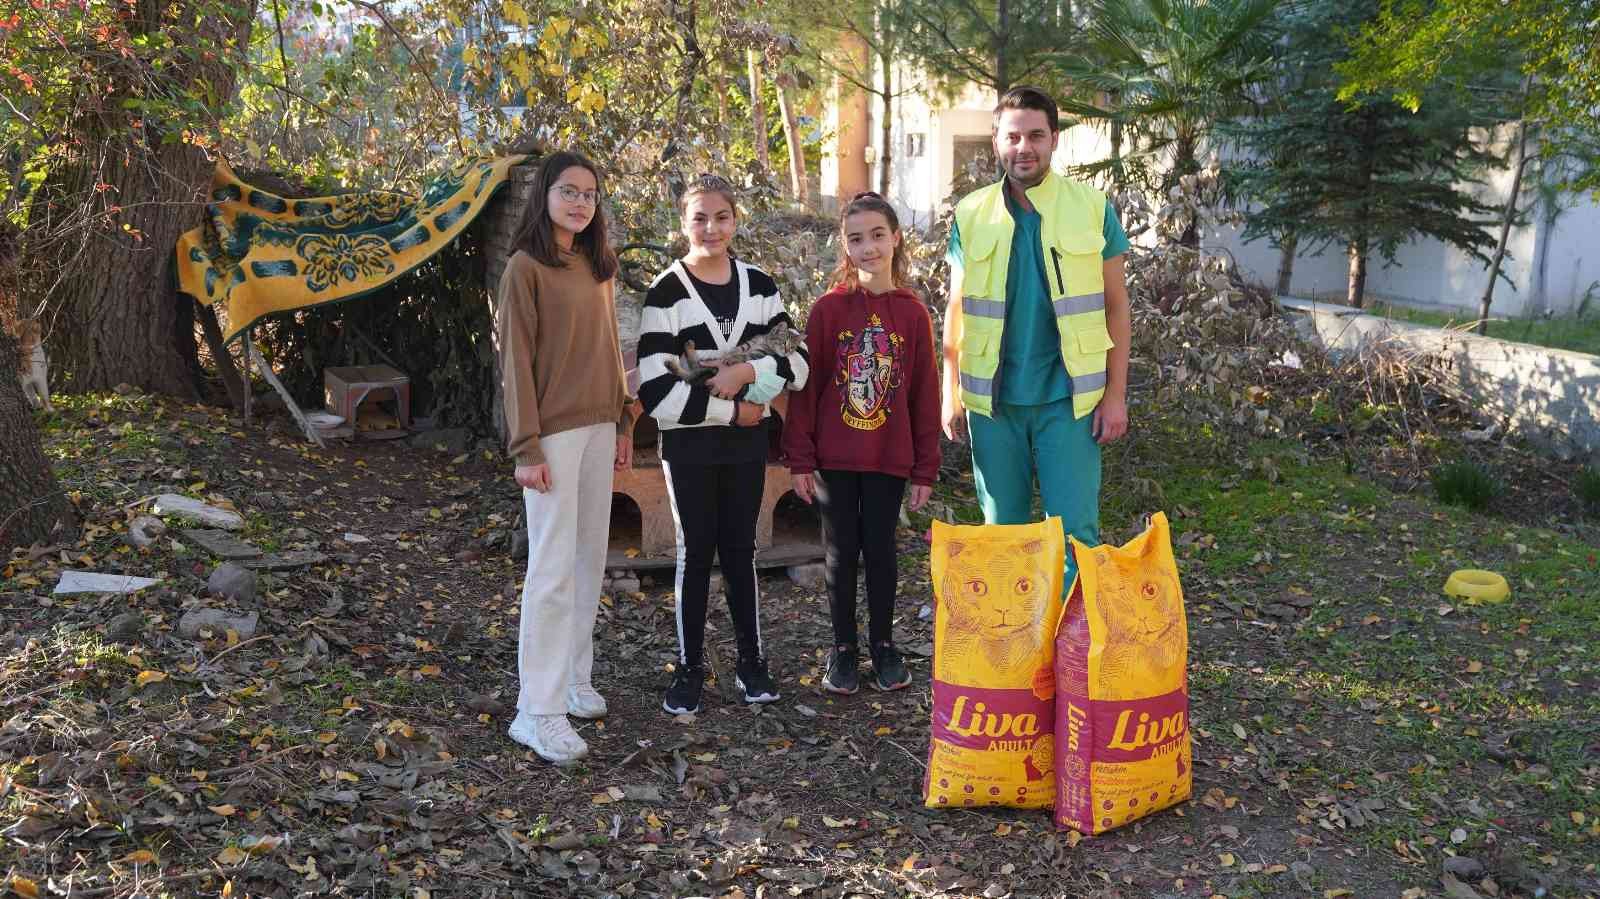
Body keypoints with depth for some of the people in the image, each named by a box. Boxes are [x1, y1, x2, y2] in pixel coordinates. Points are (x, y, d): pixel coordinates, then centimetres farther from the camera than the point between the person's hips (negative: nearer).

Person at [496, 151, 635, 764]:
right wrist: (527, 448, -15)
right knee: (554, 567, -6)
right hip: (554, 431, -7)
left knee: (589, 558, 10)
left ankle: (574, 678, 21)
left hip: (599, 428, 7)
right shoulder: (526, 268, -8)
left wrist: (624, 420, 13)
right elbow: (516, 362, -11)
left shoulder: (596, 266, 13)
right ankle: (539, 710, 1)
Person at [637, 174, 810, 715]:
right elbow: (655, 391, -16)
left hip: (746, 441, 3)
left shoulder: (759, 286, 5)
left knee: (740, 548, 10)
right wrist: (731, 409, -13)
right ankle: (689, 667, 18)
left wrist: (747, 371, -17)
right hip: (689, 443, -3)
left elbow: (798, 363, 0)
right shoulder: (666, 293, -8)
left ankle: (751, 660, 23)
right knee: (695, 551, 4)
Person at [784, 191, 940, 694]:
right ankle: (843, 647, 23)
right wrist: (800, 459, -6)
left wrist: (925, 469, 2)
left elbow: (925, 395, 2)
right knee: (841, 552, 9)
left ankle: (883, 643, 27)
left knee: (880, 549, 10)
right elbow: (805, 387, -3)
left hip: (889, 459, 1)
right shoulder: (828, 309, -5)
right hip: (834, 458, -1)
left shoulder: (913, 313, -1)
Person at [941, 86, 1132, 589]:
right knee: (1002, 529, 11)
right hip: (992, 398, 2)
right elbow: (957, 309, 10)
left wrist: (1115, 395, -3)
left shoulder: (1092, 208, 1)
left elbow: (1115, 306, 2)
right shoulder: (971, 214, 5)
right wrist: (950, 394, 5)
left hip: (1067, 397, -2)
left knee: (1075, 530, -2)